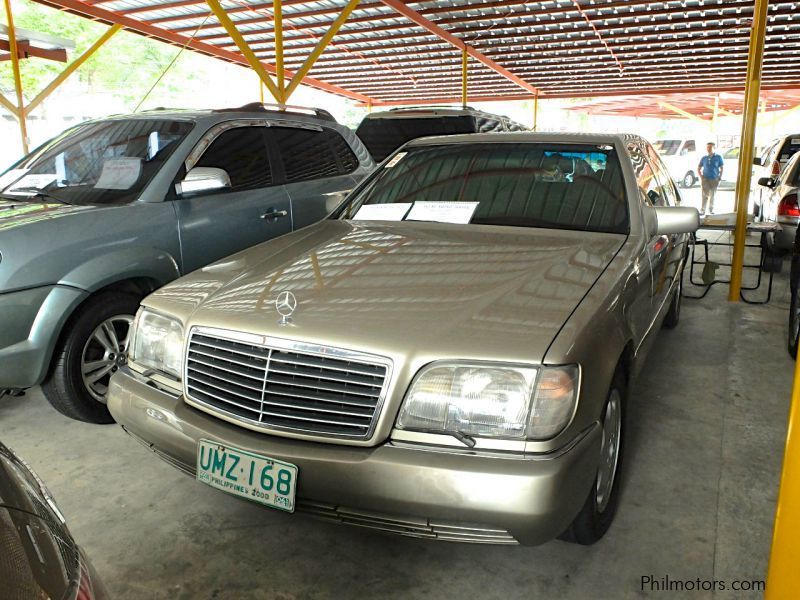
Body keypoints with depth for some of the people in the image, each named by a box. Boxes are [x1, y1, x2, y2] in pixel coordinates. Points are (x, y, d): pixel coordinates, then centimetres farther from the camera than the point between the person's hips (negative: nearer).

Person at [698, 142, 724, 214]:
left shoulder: (718, 157, 1)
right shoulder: (704, 158, 4)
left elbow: (722, 168, 6)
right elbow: (698, 169, 11)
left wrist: (720, 178, -2)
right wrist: (701, 177, -2)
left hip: (714, 180, 0)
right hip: (705, 180, 0)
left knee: (712, 196, 8)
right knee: (704, 196, -2)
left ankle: (710, 210, 20)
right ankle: (703, 210, 5)